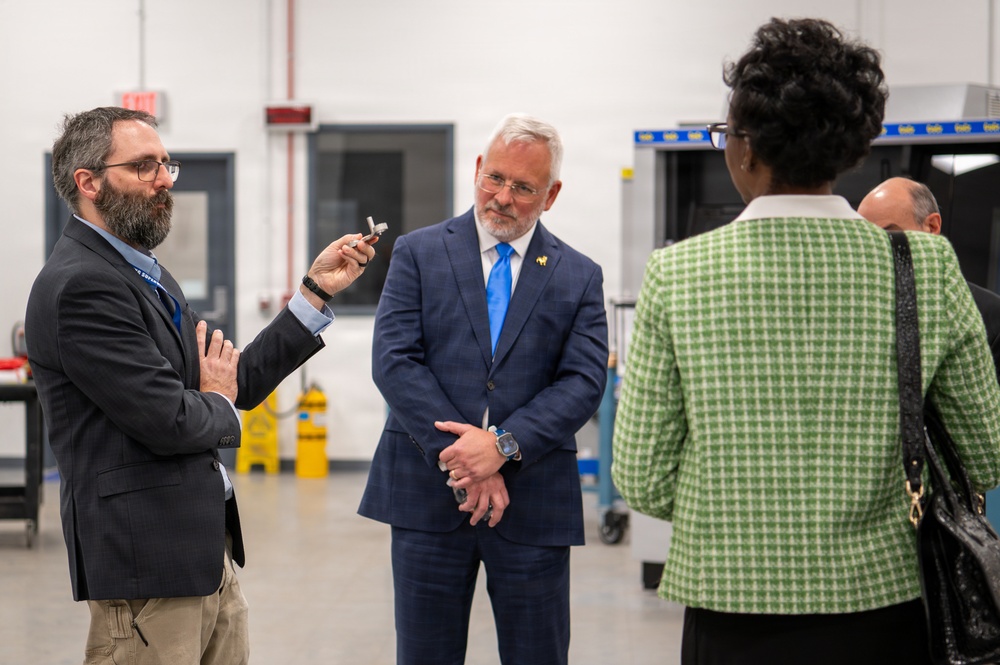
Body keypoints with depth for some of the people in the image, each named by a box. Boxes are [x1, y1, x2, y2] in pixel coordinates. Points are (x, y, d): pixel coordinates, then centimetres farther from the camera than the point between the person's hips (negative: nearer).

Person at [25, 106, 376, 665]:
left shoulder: (148, 276, 15)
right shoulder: (82, 286, -17)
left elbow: (239, 383, 14)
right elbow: (168, 421, -21)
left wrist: (318, 291, 9)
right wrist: (219, 407, 2)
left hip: (208, 554, 10)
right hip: (147, 559, -10)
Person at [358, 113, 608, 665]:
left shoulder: (579, 277, 7)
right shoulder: (418, 253, 4)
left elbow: (583, 381, -2)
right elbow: (393, 361, -6)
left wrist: (504, 445, -17)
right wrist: (460, 458, -14)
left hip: (533, 501, 1)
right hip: (428, 495, 0)